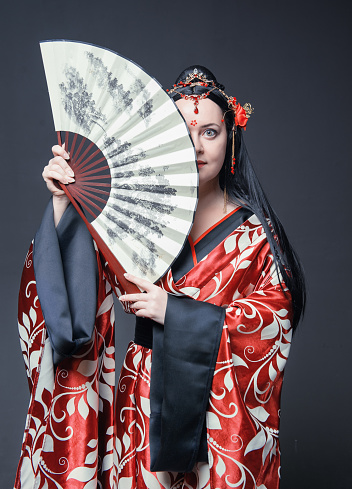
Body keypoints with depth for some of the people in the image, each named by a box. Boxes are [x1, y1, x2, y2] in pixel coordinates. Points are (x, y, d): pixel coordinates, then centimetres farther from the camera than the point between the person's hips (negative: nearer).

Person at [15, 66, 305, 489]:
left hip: (222, 403, -1)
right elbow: (81, 277, -4)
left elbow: (276, 311, -8)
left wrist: (175, 311, -16)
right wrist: (64, 202, -18)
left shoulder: (253, 228, -3)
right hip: (146, 394, 1)